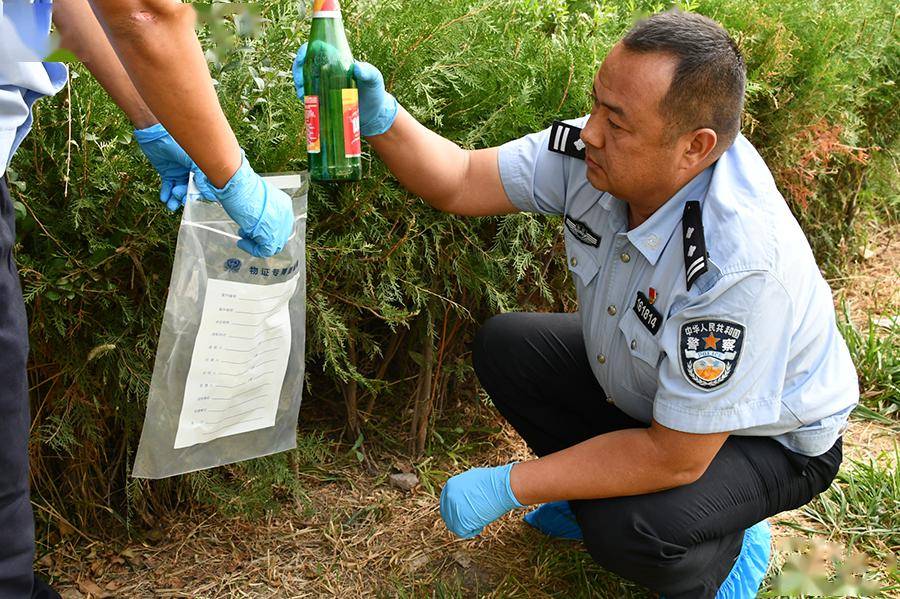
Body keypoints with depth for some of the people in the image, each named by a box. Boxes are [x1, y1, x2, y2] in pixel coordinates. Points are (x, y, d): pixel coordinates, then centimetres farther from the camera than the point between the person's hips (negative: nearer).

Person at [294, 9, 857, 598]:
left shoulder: (740, 266, -41)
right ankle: (595, 491, 17)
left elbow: (674, 457, -33)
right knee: (505, 346, -2)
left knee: (628, 529, -30)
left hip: (769, 436, -6)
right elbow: (459, 182, -13)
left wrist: (508, 485, -27)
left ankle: (730, 550, 6)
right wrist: (379, 115, -32)